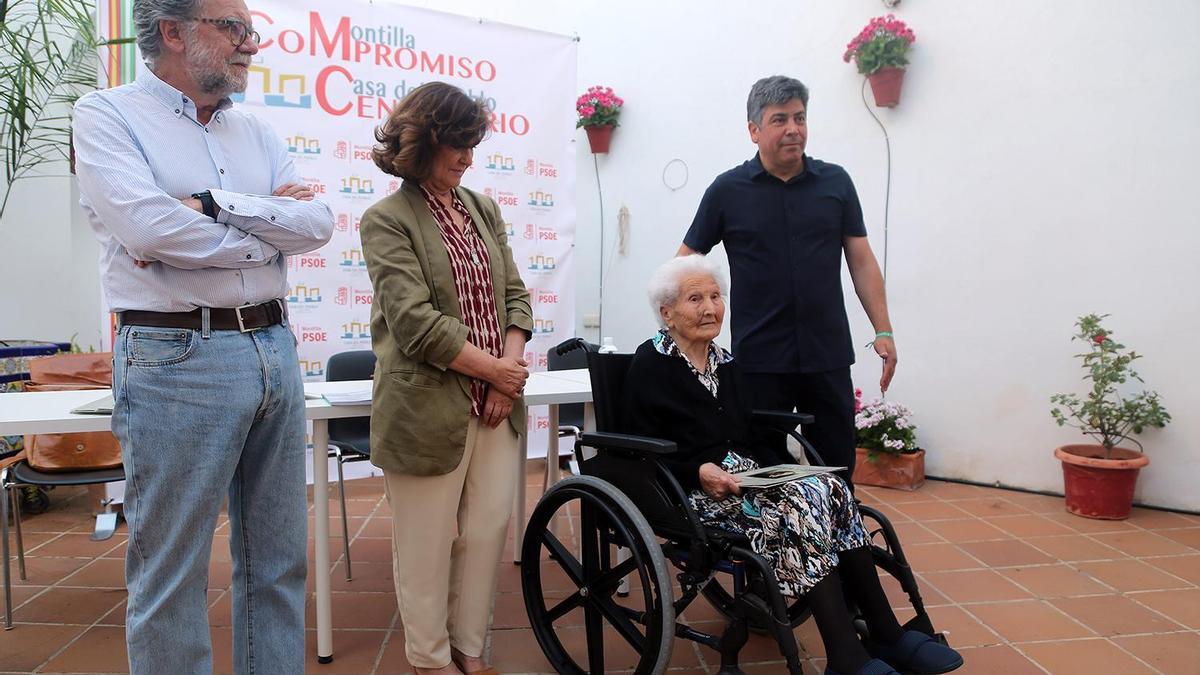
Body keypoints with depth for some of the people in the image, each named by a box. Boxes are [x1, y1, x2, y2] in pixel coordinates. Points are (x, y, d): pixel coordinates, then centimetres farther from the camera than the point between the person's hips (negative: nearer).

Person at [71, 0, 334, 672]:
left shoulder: (257, 133, 14)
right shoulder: (107, 114, 0)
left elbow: (319, 221, 0)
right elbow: (148, 226, -17)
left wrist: (212, 205, -11)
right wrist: (270, 231, -5)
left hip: (275, 351, 6)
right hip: (179, 360, -5)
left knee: (279, 562, 14)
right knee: (171, 578, 5)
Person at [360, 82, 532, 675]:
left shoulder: (483, 209, 14)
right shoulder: (387, 220, -5)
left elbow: (515, 295, 11)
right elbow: (416, 321, -14)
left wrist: (512, 366, -4)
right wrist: (496, 370, -11)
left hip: (495, 404, 6)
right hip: (429, 411, -5)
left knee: (487, 533, 11)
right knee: (427, 545, 7)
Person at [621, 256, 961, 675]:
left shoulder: (727, 364, 16)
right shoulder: (651, 366, -5)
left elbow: (747, 438, 16)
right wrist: (699, 472, -23)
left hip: (746, 477, 7)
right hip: (690, 492, -7)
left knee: (833, 491, -19)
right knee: (803, 504, -28)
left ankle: (886, 635, -14)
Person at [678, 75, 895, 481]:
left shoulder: (836, 182, 6)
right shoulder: (728, 190, 0)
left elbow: (861, 261, 7)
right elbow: (686, 261, 5)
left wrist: (883, 330, 1)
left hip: (828, 354, 2)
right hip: (758, 359, -2)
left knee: (837, 467, 9)